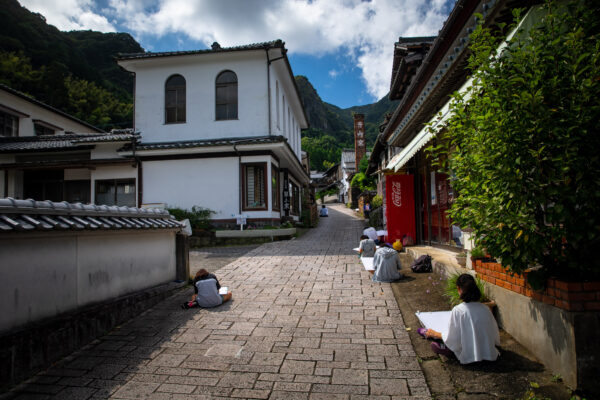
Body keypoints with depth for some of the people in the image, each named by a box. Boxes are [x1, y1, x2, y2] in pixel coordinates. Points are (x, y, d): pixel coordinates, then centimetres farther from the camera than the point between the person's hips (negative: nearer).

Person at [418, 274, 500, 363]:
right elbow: (495, 333, 4)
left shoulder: (458, 310, -20)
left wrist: (436, 334, 7)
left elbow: (453, 338, -12)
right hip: (489, 355, 4)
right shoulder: (486, 309, -8)